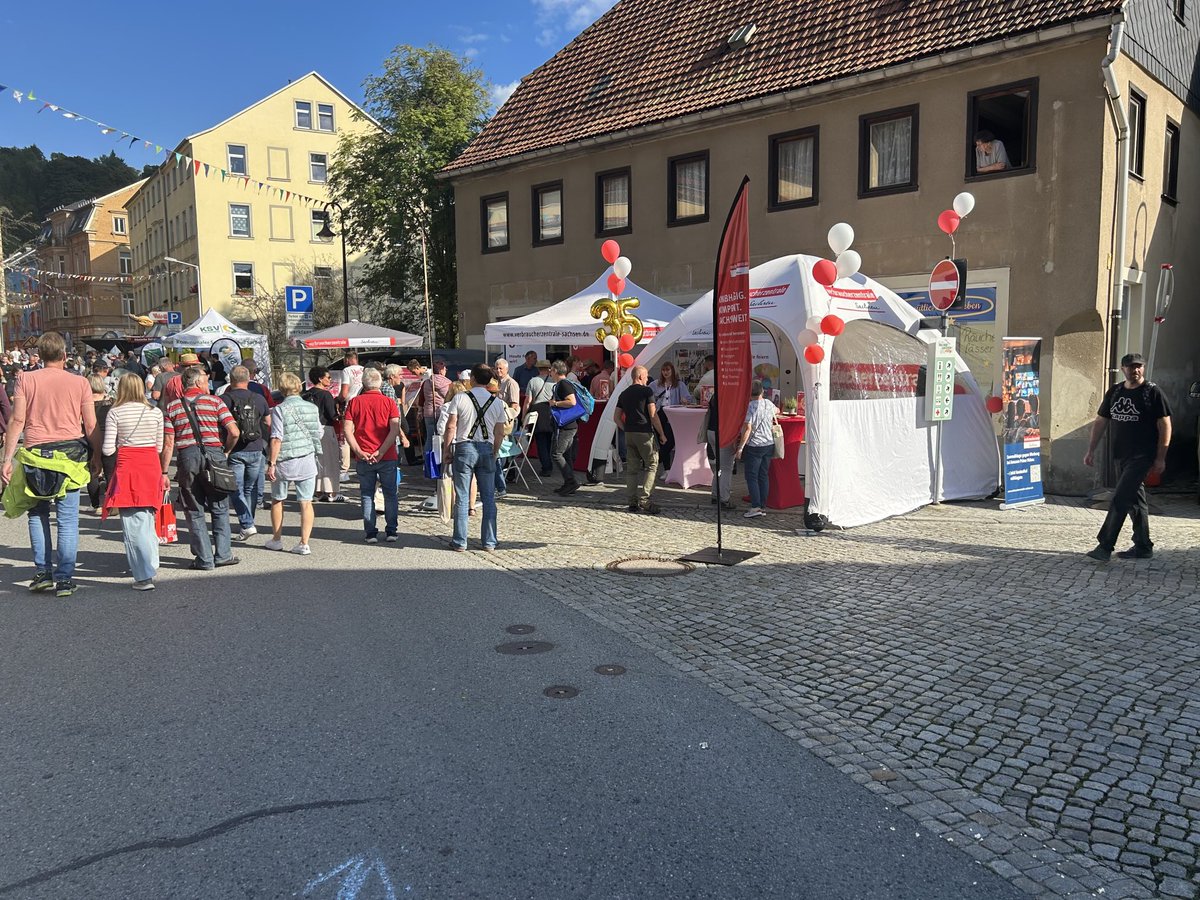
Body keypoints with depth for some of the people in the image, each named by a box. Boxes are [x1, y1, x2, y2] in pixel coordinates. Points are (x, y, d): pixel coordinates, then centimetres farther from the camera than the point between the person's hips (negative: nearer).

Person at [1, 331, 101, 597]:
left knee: (38, 514, 18)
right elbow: (91, 426, 1)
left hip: (35, 455, 1)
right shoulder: (80, 383, 0)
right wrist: (97, 458, 12)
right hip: (69, 455, -1)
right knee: (68, 520, 3)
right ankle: (65, 580, 5)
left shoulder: (26, 379, 1)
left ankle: (42, 572, 15)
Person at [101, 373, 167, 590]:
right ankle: (151, 565, 22)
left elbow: (108, 449, -5)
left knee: (132, 524, 0)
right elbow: (160, 447, 8)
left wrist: (122, 446, 14)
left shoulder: (115, 413, -4)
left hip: (126, 466, -3)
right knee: (147, 520, 16)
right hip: (151, 466, 3)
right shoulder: (155, 412, 4)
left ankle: (144, 576, -4)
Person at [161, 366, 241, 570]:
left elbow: (168, 444, 0)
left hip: (186, 457, 1)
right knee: (220, 508, 12)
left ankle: (204, 559, 10)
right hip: (213, 453, -1)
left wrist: (164, 473, 4)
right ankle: (222, 554, 11)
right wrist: (226, 452, 9)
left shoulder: (172, 407, 8)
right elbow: (234, 432, -8)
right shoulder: (215, 401, 3)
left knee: (194, 511, 9)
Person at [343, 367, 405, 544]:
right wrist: (381, 452, -13)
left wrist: (359, 452, -9)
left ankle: (371, 533, 9)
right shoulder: (388, 402, -1)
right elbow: (395, 429, -12)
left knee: (367, 496, 9)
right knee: (390, 494, 10)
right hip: (387, 458, -1)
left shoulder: (355, 402, 2)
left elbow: (347, 430, -7)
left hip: (363, 458, 1)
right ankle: (392, 531, 11)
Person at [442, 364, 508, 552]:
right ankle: (489, 542, 9)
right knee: (488, 498, 7)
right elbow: (500, 433, 6)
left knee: (462, 497, 3)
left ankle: (460, 541, 8)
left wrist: (446, 450, 3)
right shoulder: (497, 402, 5)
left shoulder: (460, 398, -4)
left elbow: (451, 426, -6)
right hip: (487, 448, 2)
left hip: (464, 447, -2)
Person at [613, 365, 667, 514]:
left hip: (629, 434, 6)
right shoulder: (646, 391, -5)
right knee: (651, 465, 0)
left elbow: (616, 417, 13)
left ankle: (633, 502, 8)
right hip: (644, 433, -6)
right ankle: (644, 499, -10)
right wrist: (661, 434, -2)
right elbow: (653, 415, -9)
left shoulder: (624, 394, 13)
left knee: (632, 468, 8)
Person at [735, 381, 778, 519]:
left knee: (751, 476, -2)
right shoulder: (770, 404, 5)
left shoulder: (751, 406, -15)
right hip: (769, 444, 6)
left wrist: (740, 447, -14)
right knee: (764, 475, 10)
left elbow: (748, 428, -18)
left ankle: (756, 507, -8)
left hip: (755, 446, -6)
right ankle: (763, 506, 12)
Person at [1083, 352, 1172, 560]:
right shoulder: (1115, 391, 10)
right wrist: (1091, 451, 8)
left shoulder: (1152, 392, -6)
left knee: (1120, 499, -13)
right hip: (1121, 456, 6)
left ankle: (1105, 546, -11)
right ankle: (1143, 547, 22)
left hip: (1142, 457, -6)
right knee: (1135, 500, 13)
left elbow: (1165, 426, -6)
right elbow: (1100, 422, 13)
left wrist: (1160, 458, -10)